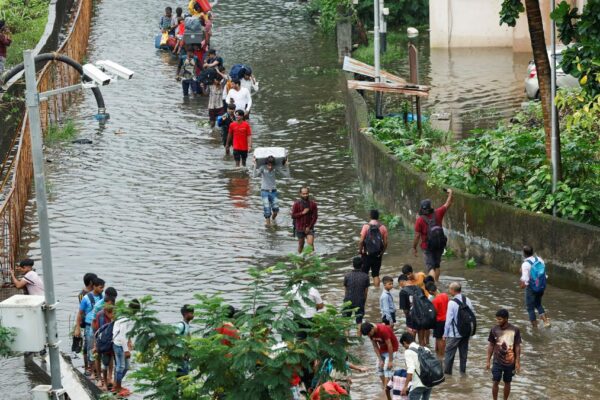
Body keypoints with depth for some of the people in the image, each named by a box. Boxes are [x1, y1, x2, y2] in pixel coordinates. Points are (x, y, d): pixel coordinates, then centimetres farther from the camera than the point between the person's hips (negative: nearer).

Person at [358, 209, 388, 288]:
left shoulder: (366, 226, -11)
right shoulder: (383, 227, -3)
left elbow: (361, 241, -13)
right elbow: (385, 242, -1)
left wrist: (360, 250, 3)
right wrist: (382, 252, 14)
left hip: (367, 254, -2)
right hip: (378, 254, 2)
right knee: (376, 274, 10)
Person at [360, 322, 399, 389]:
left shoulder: (383, 330, -32)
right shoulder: (371, 333, -10)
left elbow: (389, 345, -28)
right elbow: (375, 346, -4)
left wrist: (390, 361, -25)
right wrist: (380, 360, -10)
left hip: (391, 349, -8)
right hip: (383, 349, 8)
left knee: (387, 368, -17)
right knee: (380, 367, 6)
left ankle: (386, 389, -20)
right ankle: (384, 387, 14)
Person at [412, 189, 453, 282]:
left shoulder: (420, 220, -16)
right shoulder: (437, 214, -8)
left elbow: (417, 236, -14)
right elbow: (447, 205, 7)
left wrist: (414, 247, -2)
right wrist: (450, 193, 22)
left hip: (427, 246, -4)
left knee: (430, 267, -4)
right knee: (437, 265, 21)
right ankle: (436, 282, 31)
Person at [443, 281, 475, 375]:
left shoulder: (452, 303, -19)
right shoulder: (467, 300, -2)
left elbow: (449, 319, -16)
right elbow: (473, 314, 4)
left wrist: (445, 334, -7)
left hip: (454, 334, -6)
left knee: (449, 353, 5)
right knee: (463, 353, 17)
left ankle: (447, 372, 10)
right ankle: (463, 371, 25)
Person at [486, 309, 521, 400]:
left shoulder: (515, 330, -11)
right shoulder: (494, 330, -6)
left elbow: (517, 347, -4)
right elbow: (491, 346, 2)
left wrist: (517, 362, -6)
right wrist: (488, 361, 2)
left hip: (510, 362, -1)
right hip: (497, 362, 1)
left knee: (507, 383, 11)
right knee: (496, 382, 0)